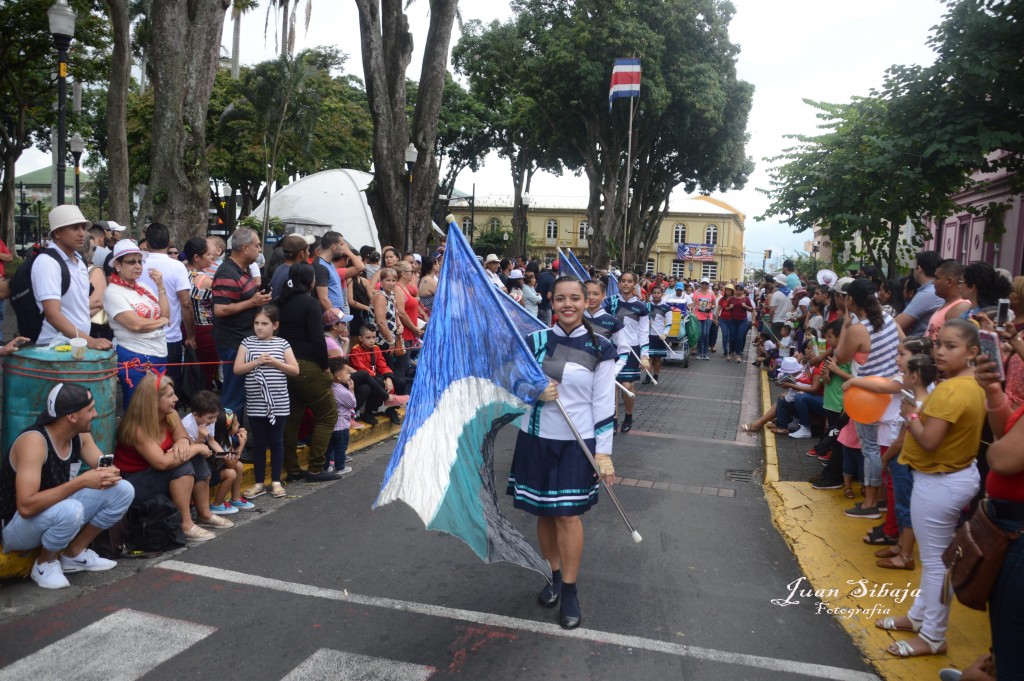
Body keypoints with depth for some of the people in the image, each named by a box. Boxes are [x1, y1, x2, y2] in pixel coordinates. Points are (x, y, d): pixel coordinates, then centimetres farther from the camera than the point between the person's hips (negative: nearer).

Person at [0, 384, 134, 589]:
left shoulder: (80, 435, -6)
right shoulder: (33, 441, -30)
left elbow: (105, 466, -1)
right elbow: (27, 507, -38)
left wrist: (109, 474, -26)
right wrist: (81, 481, -40)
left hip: (56, 513, 8)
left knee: (123, 490, -6)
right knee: (70, 509, -38)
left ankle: (74, 553, 8)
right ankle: (45, 563, -6)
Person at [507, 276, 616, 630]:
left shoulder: (599, 348, -5)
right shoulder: (535, 340, 2)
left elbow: (604, 404, -5)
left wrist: (604, 452, -8)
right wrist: (535, 392, -15)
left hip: (576, 442, -3)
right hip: (536, 437, 3)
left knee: (568, 515, -3)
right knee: (544, 513, 11)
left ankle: (569, 590, 14)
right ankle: (555, 575, 33)